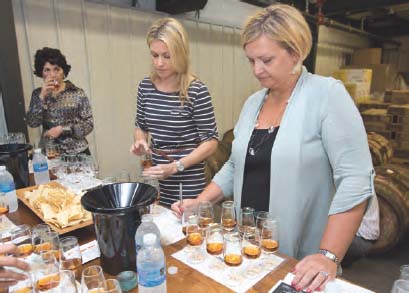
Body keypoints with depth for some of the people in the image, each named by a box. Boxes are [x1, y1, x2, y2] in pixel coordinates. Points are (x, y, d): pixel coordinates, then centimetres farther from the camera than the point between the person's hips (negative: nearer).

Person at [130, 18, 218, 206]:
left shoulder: (196, 91, -16)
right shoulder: (145, 86, 0)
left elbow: (210, 142, -12)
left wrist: (175, 166, -21)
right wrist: (140, 142, -6)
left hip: (189, 182, -5)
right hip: (158, 180, 5)